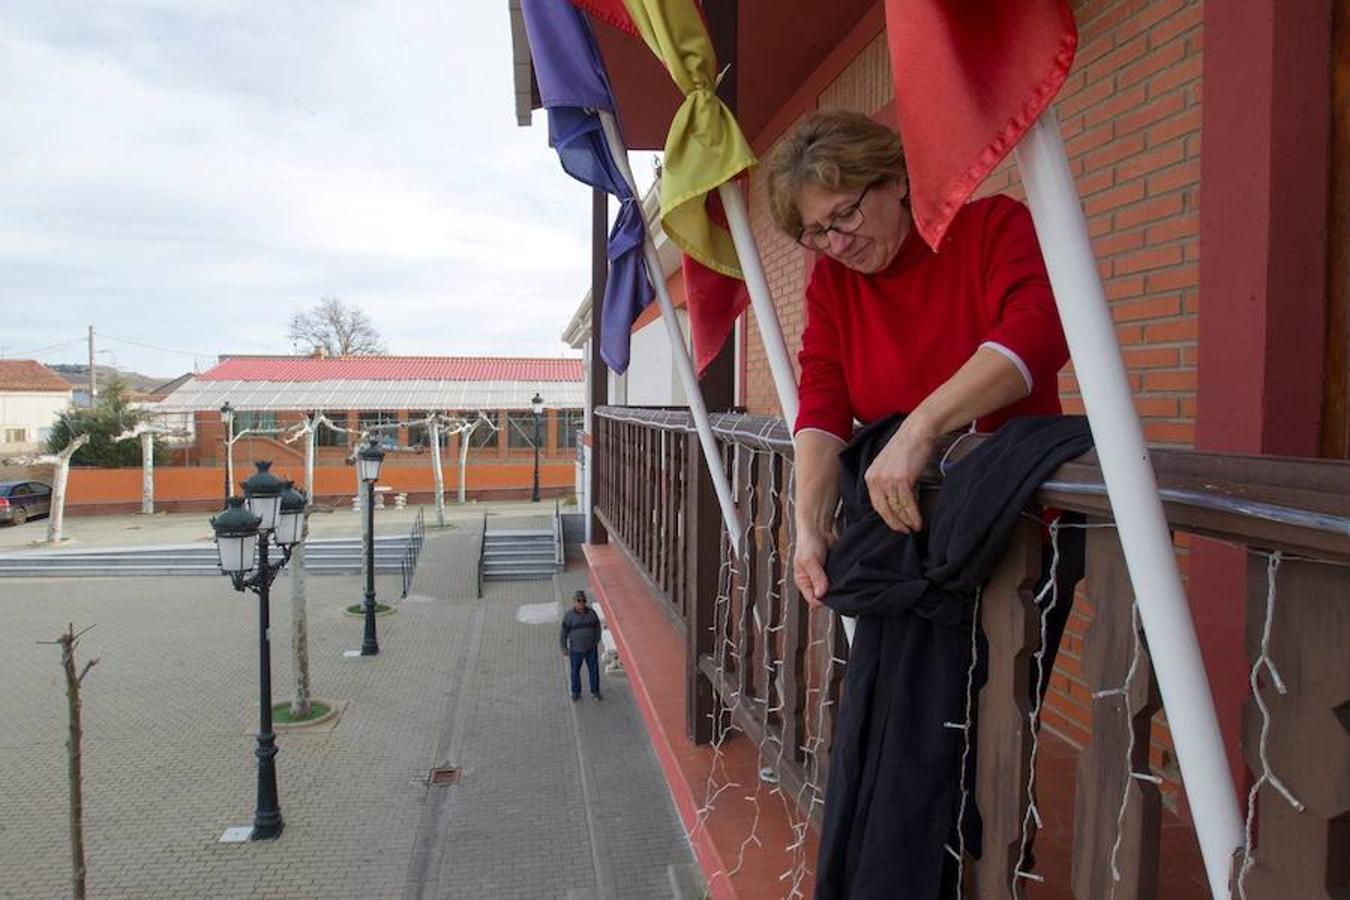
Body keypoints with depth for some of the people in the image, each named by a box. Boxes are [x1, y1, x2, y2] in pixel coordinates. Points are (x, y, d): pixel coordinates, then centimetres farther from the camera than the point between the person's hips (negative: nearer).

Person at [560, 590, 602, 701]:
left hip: (591, 648, 1)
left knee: (594, 670, 9)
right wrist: (564, 648, -5)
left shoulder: (591, 613, -8)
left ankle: (595, 692, 26)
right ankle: (576, 693, 30)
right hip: (576, 649, -1)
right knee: (575, 671, 12)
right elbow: (564, 632, -7)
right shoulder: (569, 615, -14)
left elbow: (597, 628, 3)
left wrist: (596, 643, 3)